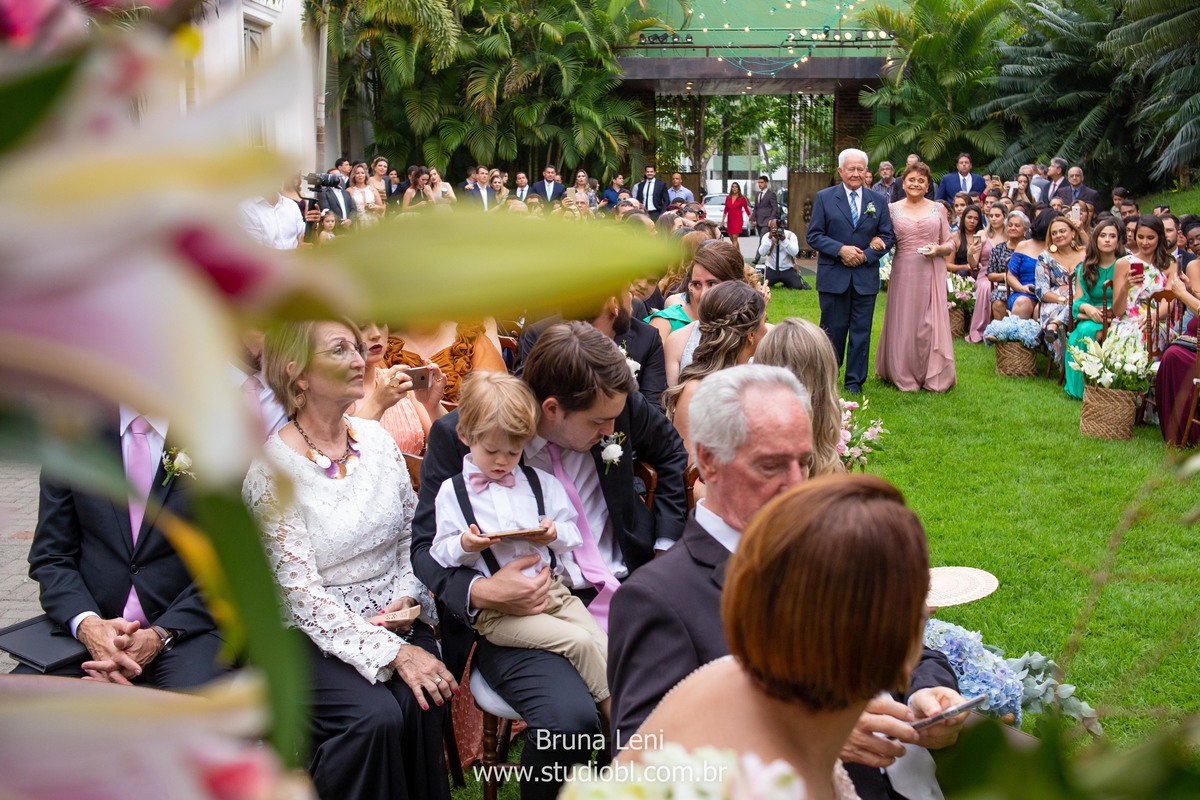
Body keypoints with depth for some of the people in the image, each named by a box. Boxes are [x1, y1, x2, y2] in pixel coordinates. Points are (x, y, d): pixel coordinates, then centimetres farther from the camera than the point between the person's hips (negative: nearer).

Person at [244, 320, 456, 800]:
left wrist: (406, 597, -6)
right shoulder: (272, 469, -11)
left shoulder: (377, 440, 6)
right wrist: (393, 651, -23)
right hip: (318, 635, -4)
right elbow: (302, 593, -15)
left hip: (396, 619, 4)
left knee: (422, 702, -25)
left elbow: (412, 534, 15)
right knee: (375, 715, -29)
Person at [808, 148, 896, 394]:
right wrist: (840, 249, -16)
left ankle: (855, 381, 14)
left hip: (865, 276, 2)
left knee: (861, 331, 5)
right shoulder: (824, 198, 1)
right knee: (833, 330, 5)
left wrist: (866, 255, -10)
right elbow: (814, 235, -2)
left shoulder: (879, 201, 6)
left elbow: (888, 236, 6)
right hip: (833, 275, -2)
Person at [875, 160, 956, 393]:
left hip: (932, 274, 0)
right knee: (904, 323, 4)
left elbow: (949, 245, 9)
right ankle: (904, 376, 16)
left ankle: (933, 377, 14)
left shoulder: (938, 210, 7)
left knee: (931, 323, 2)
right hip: (903, 272, 0)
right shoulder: (893, 209, 5)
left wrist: (938, 249, -11)